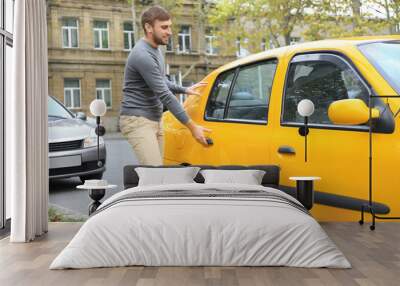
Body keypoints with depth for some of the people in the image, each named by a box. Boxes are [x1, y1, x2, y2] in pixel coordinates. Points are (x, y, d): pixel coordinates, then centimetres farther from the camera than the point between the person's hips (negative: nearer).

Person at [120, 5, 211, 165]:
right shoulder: (143, 55, -20)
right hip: (137, 120, -9)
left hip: (155, 119, 9)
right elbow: (165, 95, -21)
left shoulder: (155, 50, 12)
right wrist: (192, 126, -19)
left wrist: (184, 90, 20)